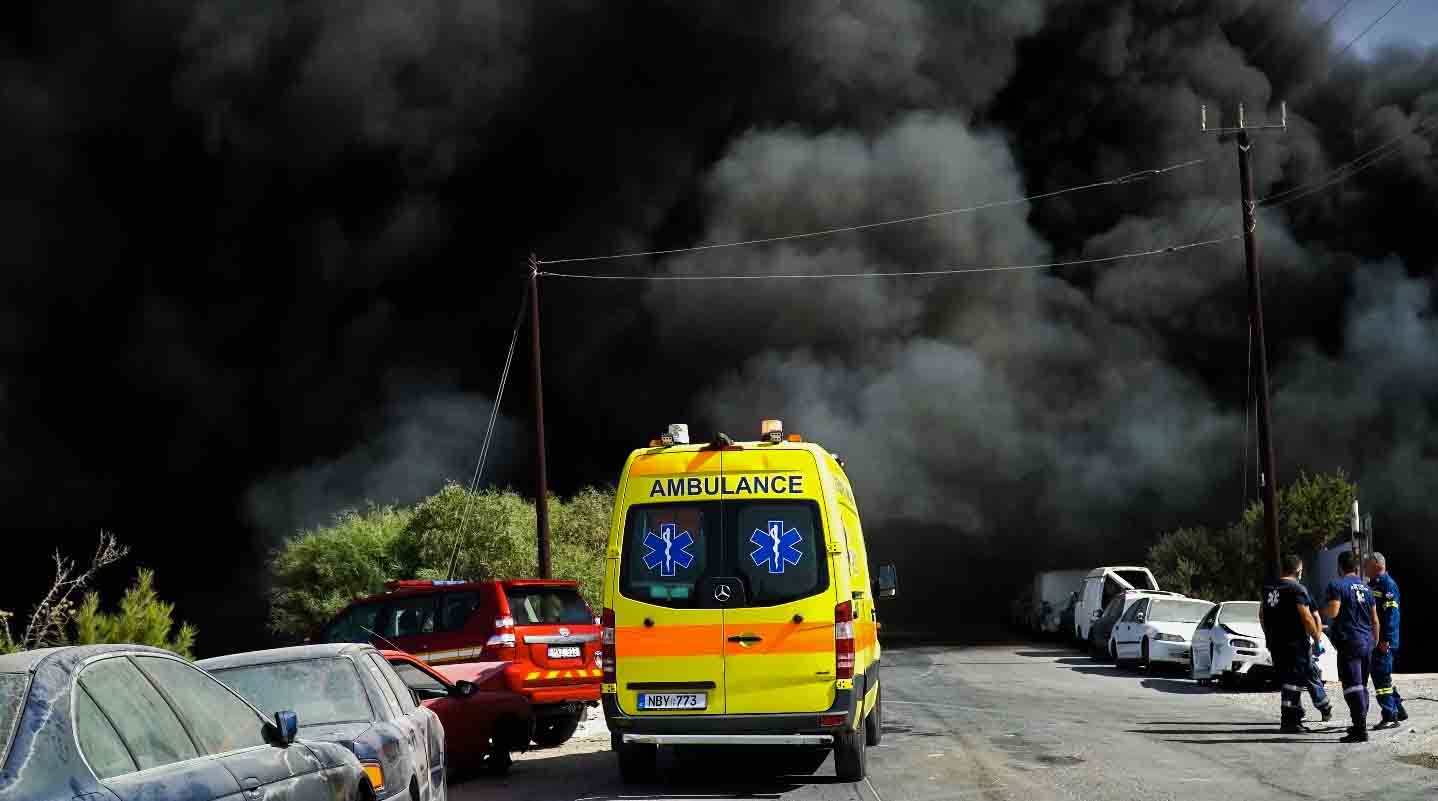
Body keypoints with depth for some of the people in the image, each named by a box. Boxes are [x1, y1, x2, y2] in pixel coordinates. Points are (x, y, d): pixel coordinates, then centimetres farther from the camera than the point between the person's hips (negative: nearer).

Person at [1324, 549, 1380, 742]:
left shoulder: (1337, 585, -8)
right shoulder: (1366, 587, 14)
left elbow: (1333, 612, -19)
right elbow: (1375, 620, 17)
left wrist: (1324, 610, 3)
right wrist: (1375, 641, 28)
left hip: (1349, 641, -7)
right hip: (1367, 642, 7)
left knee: (1353, 686, -10)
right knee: (1362, 686, 17)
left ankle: (1360, 730, -16)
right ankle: (1360, 725, 26)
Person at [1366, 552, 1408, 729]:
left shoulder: (1388, 584, -12)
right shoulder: (1372, 584, 17)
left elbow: (1391, 613, -19)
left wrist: (1386, 639, -23)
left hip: (1383, 641, -10)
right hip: (1373, 640, 10)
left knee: (1382, 678, -8)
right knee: (1379, 676, 15)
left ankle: (1390, 717, -4)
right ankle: (1398, 709, 25)